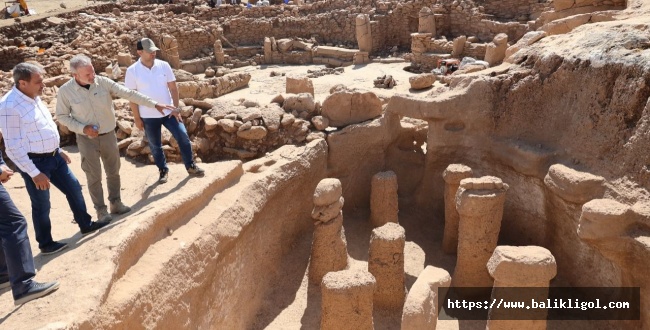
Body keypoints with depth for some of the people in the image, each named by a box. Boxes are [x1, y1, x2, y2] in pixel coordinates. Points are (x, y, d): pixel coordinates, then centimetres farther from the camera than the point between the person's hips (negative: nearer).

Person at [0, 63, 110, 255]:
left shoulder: (33, 98, 4)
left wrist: (58, 150, 21)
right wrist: (34, 173, -21)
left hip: (53, 156, 8)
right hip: (35, 162, -8)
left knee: (74, 188, 16)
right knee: (42, 205, 6)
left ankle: (85, 225, 34)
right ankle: (46, 244, 24)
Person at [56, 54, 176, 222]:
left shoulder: (103, 82, -10)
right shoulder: (65, 91, -13)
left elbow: (128, 93, -11)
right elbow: (62, 116, -3)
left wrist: (154, 104, -15)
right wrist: (82, 128, -18)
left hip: (108, 135, 2)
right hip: (87, 139, -2)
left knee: (113, 172, 13)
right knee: (94, 176, 4)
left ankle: (116, 203, 30)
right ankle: (101, 209, 19)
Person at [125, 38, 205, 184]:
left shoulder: (164, 65, -4)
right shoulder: (132, 71, -9)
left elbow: (173, 88, 0)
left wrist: (176, 108, -5)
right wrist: (137, 118, -5)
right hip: (148, 116, -1)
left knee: (183, 136, -1)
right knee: (155, 145, 11)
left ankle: (191, 166, 15)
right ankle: (163, 170, 30)